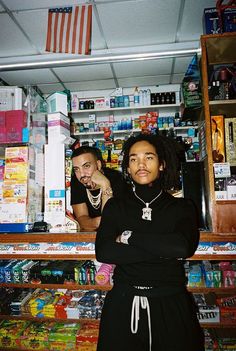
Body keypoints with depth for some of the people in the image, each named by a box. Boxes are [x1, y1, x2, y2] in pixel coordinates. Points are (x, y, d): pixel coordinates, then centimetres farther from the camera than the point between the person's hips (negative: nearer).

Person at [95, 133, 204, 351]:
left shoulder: (182, 207, 1)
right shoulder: (115, 206, 2)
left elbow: (184, 247, -18)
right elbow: (103, 252, -13)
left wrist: (129, 237, -12)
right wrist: (163, 250, -16)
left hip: (171, 305, 0)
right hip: (124, 304, 1)